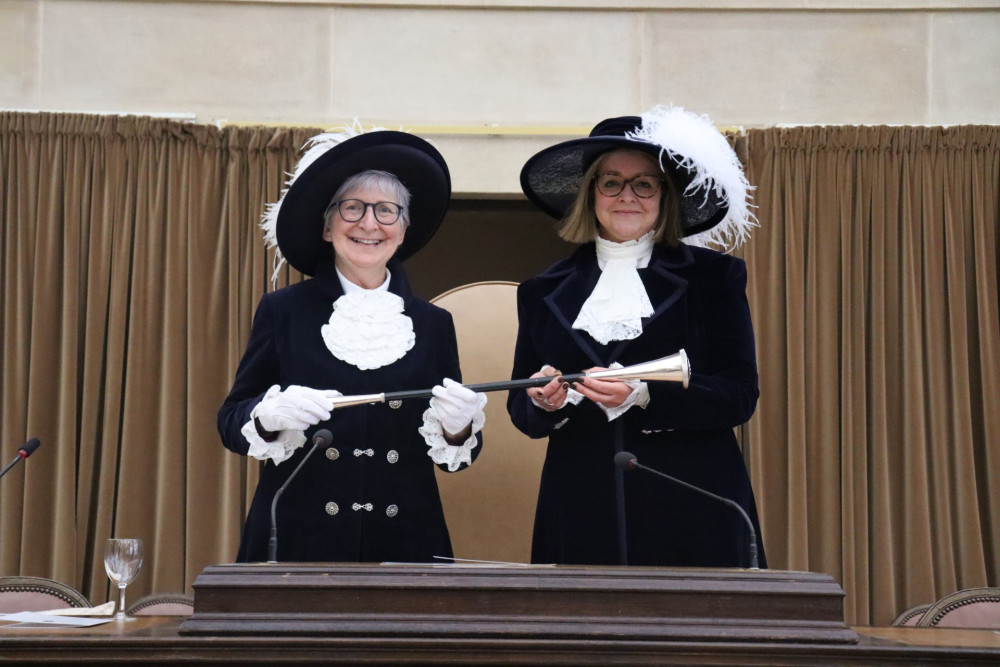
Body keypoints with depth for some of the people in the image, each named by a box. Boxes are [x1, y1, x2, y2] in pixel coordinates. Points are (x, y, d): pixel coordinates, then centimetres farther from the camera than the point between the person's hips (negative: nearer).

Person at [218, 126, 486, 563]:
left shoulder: (433, 324, 9)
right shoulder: (284, 311, 4)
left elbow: (455, 459, 11)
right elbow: (231, 423, 3)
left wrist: (458, 427, -11)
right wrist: (271, 416, -17)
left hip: (403, 544, 2)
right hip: (298, 543, -1)